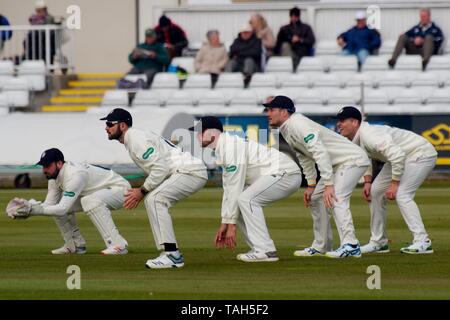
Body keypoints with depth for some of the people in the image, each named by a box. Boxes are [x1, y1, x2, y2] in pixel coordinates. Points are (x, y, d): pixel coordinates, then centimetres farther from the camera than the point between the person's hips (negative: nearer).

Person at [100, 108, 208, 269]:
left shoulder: (137, 139, -15)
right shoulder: (131, 140, 18)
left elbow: (160, 168, -23)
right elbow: (155, 167, 23)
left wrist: (143, 191, -14)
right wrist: (142, 191, 11)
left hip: (192, 171, -11)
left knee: (155, 199, -21)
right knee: (152, 199, 16)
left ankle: (171, 254, -24)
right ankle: (172, 255, 13)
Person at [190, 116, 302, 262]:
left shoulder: (232, 147, -17)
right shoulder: (221, 150, 15)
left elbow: (236, 188, -19)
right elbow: (228, 190, 19)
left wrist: (231, 224, -14)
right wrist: (224, 224, 16)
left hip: (286, 173, -11)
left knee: (246, 199, -23)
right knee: (241, 202, 8)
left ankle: (265, 251, -21)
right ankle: (259, 250, 9)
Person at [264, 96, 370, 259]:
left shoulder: (298, 125, -23)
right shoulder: (286, 131, 8)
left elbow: (320, 153, -32)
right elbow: (305, 157, 19)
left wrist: (328, 184, -36)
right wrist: (311, 185, 15)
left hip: (353, 159, -11)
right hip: (337, 164, 11)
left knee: (336, 199, -25)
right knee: (316, 199, 14)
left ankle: (350, 246, -30)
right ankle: (321, 246, 20)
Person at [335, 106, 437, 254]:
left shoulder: (369, 135, -32)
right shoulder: (354, 140, -1)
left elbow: (397, 155, -38)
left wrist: (394, 184, -32)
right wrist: (367, 182, 3)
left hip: (421, 153, -11)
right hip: (399, 157, 11)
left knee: (401, 194, -24)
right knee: (376, 191, 9)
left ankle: (422, 241, -23)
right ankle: (378, 242, 15)